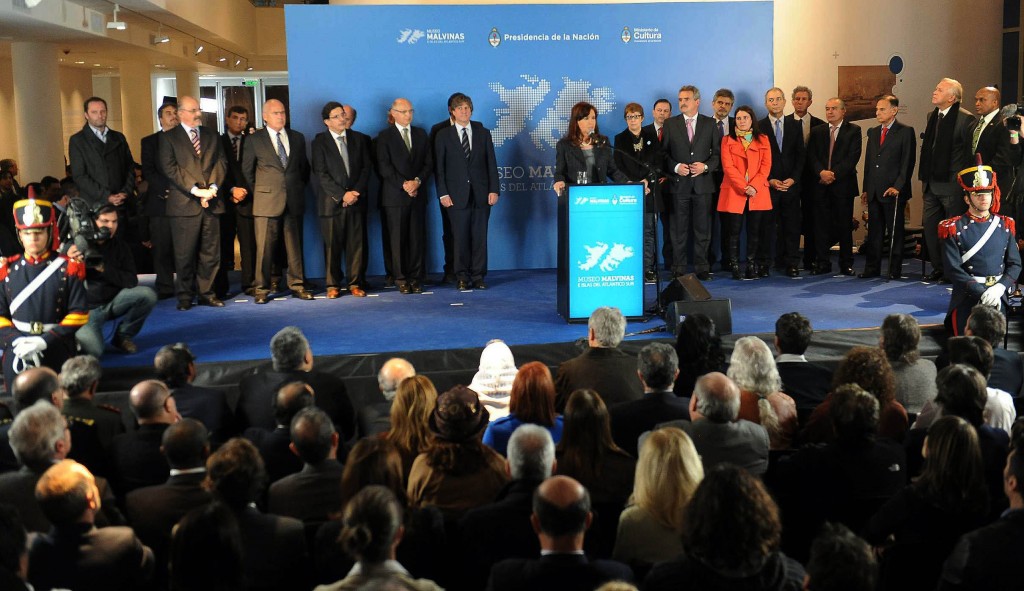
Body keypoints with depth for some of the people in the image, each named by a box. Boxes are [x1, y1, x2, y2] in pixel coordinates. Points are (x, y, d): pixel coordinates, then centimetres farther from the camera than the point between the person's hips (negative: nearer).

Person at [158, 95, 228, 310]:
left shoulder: (211, 135, 17)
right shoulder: (169, 137, 4)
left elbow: (221, 162, 10)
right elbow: (170, 168, -6)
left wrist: (212, 187, -7)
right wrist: (195, 190, -14)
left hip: (211, 201, 4)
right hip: (184, 203, -4)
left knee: (210, 252, 4)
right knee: (185, 254, -1)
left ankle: (206, 293, 13)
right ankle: (185, 297, 9)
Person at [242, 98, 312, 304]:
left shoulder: (297, 138, 12)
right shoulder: (254, 140, 2)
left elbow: (304, 167, 20)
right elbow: (247, 171, 7)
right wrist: (258, 192, 6)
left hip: (294, 201, 3)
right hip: (266, 202, -3)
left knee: (295, 246, 6)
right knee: (264, 247, -3)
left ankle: (297, 286, 14)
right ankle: (262, 289, 4)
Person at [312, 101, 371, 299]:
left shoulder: (359, 139, 12)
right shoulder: (319, 141, 3)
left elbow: (366, 168, 8)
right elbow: (320, 173, -5)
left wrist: (356, 192, -7)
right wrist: (342, 194, -12)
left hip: (356, 200, 2)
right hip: (332, 201, -2)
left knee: (356, 244, 1)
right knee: (332, 245, 0)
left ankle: (355, 283, 9)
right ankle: (333, 285, 9)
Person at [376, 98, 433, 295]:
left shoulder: (420, 134, 14)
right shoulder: (385, 137, 2)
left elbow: (428, 163, 10)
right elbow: (384, 167, -6)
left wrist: (418, 181, -7)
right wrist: (404, 184, -13)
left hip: (418, 194, 3)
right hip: (395, 196, -3)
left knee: (417, 238, 1)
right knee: (398, 239, -1)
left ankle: (416, 277, 7)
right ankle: (401, 278, 6)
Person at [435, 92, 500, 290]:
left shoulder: (483, 133, 11)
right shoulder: (443, 135, 5)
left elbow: (491, 163, 8)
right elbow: (439, 167, 2)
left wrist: (494, 190, 0)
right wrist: (442, 193, -6)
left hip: (481, 194, 2)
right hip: (457, 195, -1)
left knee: (480, 236, 1)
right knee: (460, 237, 0)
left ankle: (478, 276, 8)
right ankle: (462, 277, 9)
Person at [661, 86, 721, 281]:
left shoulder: (710, 124, 8)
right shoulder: (670, 124, 7)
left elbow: (718, 153, 7)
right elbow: (663, 153, 5)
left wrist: (705, 166, -10)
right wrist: (676, 167, -11)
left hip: (703, 183, 0)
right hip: (679, 184, 0)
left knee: (702, 228, 4)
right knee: (679, 230, 2)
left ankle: (701, 268, 12)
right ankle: (678, 269, 8)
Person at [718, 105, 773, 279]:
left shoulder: (763, 140, 12)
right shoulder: (727, 140, 8)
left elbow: (766, 165, 3)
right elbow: (728, 167, -3)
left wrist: (754, 186, -11)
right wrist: (744, 187, -13)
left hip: (758, 193, 1)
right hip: (734, 193, -1)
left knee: (755, 232, 1)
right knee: (734, 232, -3)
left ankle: (752, 267, 5)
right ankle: (735, 268, 0)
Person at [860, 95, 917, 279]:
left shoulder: (905, 132, -2)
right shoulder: (873, 132, 16)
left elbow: (908, 162, -7)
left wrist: (898, 187, -15)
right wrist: (866, 189, 13)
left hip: (893, 192, -5)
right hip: (874, 192, 6)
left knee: (895, 232, 1)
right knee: (874, 232, 8)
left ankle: (895, 269, 7)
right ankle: (872, 268, 12)